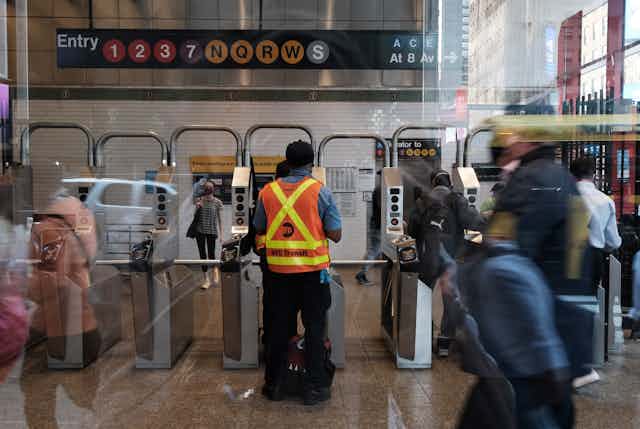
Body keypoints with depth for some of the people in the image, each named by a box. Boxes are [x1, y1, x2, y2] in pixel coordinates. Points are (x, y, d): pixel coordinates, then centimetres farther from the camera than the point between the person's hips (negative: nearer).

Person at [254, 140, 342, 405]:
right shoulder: (320, 191, -7)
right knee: (314, 328, 7)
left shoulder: (267, 192, 2)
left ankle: (274, 385, 23)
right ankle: (314, 387, 14)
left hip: (279, 269, 3)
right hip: (312, 270, -3)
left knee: (279, 325, 13)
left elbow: (259, 229, 12)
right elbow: (336, 234, -6)